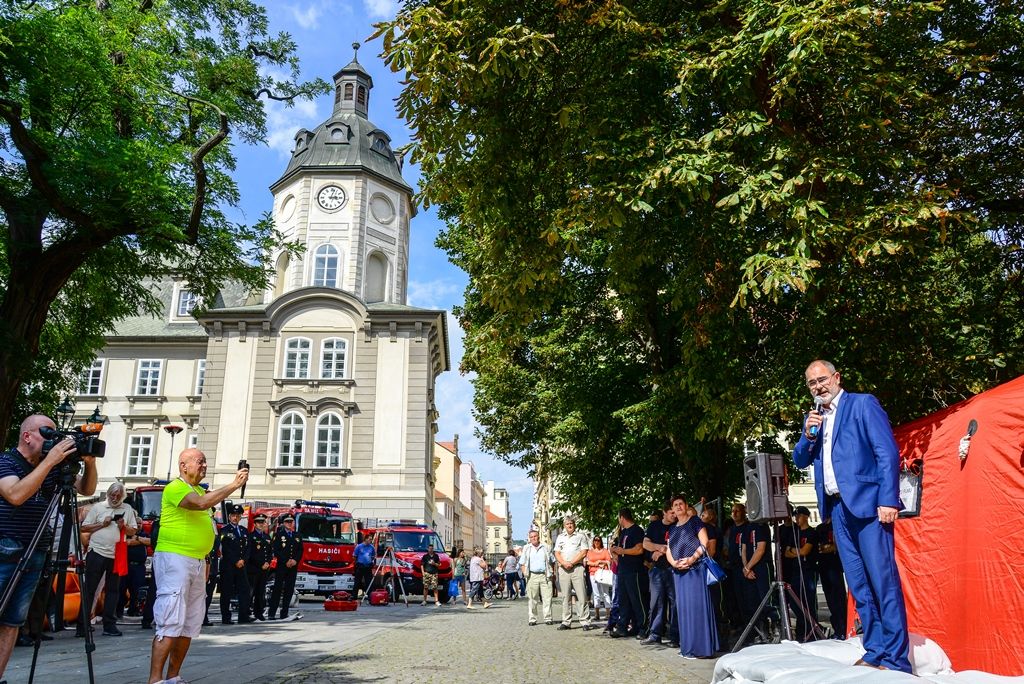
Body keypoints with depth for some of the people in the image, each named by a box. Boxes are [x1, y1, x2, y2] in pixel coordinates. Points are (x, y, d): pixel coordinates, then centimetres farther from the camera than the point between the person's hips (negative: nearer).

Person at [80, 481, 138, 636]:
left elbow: (133, 531, 12)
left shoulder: (128, 509, 11)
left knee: (113, 590, 6)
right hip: (97, 553, -2)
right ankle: (83, 623, 6)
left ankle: (109, 624, 11)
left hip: (117, 555, 3)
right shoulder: (98, 507, 4)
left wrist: (124, 526, -7)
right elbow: (84, 528, 2)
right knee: (89, 589, 0)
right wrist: (102, 524, -10)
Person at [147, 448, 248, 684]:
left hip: (197, 562, 9)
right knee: (170, 622, -12)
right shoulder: (175, 488, -10)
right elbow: (201, 503, -27)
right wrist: (233, 485, -24)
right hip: (174, 559, -9)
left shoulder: (200, 490, 17)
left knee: (190, 625, 9)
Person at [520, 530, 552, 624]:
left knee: (547, 598, -4)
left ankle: (547, 618, 2)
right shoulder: (526, 548, 12)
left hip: (544, 575, 0)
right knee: (531, 599, -1)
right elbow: (522, 563, 13)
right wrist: (525, 573, -1)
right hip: (532, 576, 0)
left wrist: (550, 573, 4)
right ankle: (532, 619, 5)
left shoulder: (545, 547, 12)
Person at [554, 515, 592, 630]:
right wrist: (564, 563, -8)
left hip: (577, 568, -3)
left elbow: (583, 553, -3)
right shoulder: (560, 537, 17)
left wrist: (571, 563, -11)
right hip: (563, 569, 3)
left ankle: (585, 622, -4)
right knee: (565, 596, 5)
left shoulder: (581, 536, 7)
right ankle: (566, 622, 10)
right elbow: (557, 553, 11)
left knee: (582, 596, -6)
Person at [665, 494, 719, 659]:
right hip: (679, 571, 6)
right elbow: (668, 551, 16)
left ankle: (700, 647, -5)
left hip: (696, 569, -6)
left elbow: (704, 543, -8)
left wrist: (692, 559, -18)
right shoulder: (672, 529, 19)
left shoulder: (694, 521, 1)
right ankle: (686, 646, 13)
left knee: (696, 605, -8)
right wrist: (673, 563, -5)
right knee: (683, 607, 7)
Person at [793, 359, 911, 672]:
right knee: (859, 585, 9)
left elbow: (888, 452, -9)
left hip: (866, 503, -7)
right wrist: (808, 435, -1)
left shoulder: (862, 404, -1)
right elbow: (800, 461, 19)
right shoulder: (814, 418, 18)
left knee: (884, 581, -8)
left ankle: (896, 658, -4)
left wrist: (888, 500, -17)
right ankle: (874, 652, 15)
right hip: (837, 507, 7)